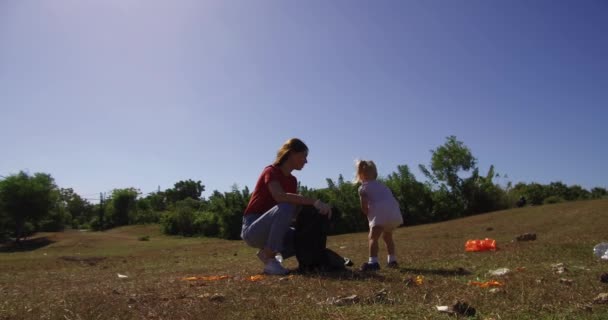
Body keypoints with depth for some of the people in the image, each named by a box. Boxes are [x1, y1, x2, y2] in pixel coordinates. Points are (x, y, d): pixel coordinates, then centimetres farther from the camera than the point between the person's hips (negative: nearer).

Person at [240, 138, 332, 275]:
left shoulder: (292, 180, 11)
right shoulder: (271, 171, -13)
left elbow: (297, 210, 5)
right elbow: (280, 196, -34)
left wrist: (315, 208, -13)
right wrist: (314, 201, -37)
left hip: (270, 230, 8)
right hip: (252, 230, -8)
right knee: (286, 208, -33)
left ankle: (267, 252, 7)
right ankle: (269, 260, -22)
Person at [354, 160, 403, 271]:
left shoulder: (363, 188, 9)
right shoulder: (381, 185, 29)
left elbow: (364, 206, -2)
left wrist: (369, 215, 15)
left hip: (381, 213, -7)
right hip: (394, 212, 7)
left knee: (373, 237, -7)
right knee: (387, 236, 26)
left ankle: (373, 262, -21)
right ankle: (392, 260, 31)